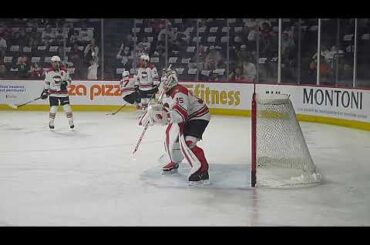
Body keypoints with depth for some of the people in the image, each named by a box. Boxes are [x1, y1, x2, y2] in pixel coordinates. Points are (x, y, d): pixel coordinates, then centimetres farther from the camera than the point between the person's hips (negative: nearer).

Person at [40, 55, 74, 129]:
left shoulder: (64, 71, -4)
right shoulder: (48, 72, -1)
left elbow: (69, 80, 4)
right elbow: (47, 82, 10)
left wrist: (65, 83, -16)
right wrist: (45, 91, 8)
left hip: (63, 93, 0)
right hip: (53, 93, 0)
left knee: (67, 107, -3)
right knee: (53, 108, -7)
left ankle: (71, 122, 8)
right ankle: (51, 123, 9)